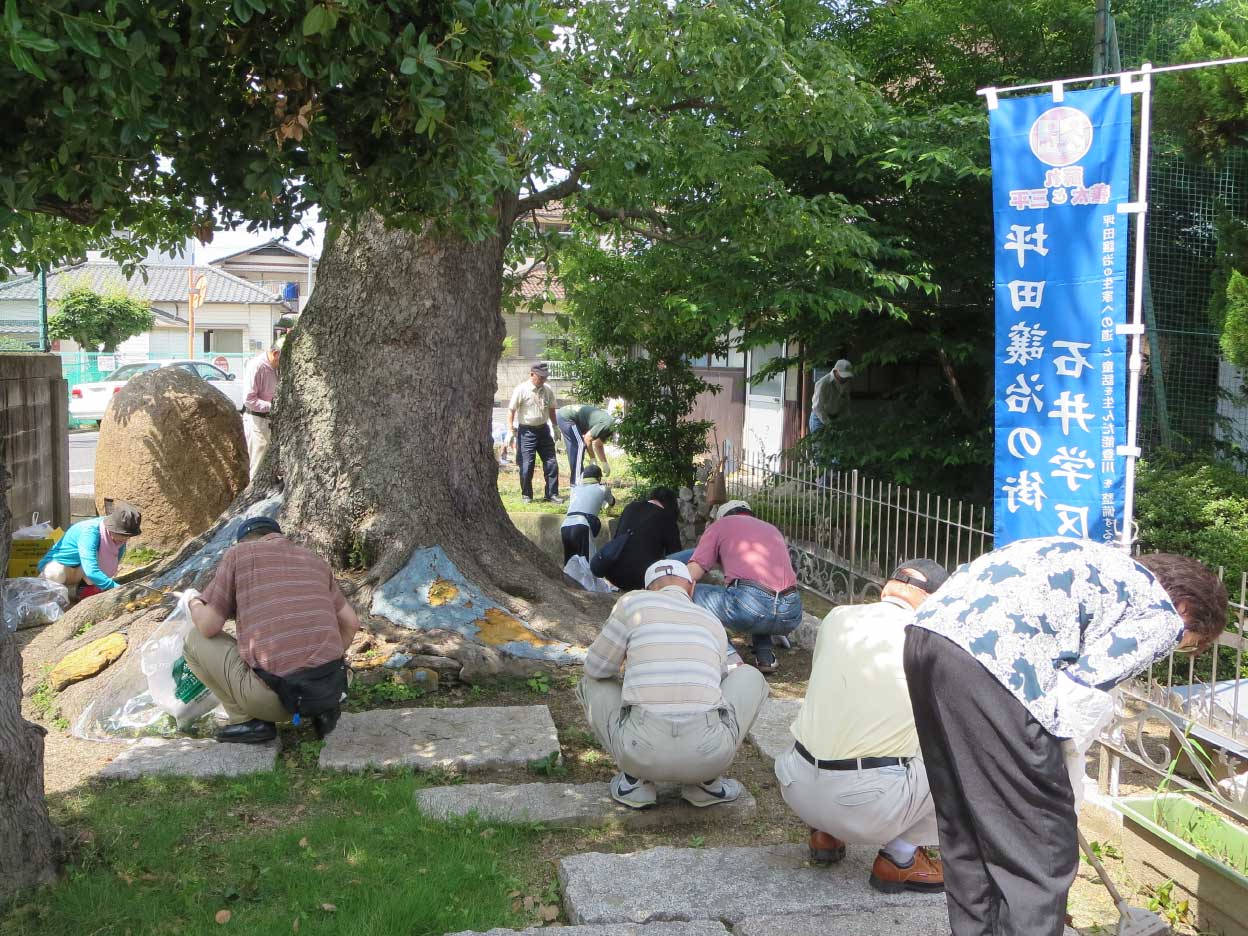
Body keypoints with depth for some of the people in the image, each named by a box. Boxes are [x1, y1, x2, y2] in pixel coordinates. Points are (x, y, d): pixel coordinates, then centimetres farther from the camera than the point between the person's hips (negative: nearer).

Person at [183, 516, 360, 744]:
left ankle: (250, 719, 9)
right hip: (330, 687, 4)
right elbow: (350, 623, 23)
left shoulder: (237, 554, 7)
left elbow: (208, 627, 5)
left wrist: (195, 605, 29)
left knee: (196, 641, 19)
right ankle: (321, 708, 11)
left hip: (275, 694, -4)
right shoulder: (313, 560, 21)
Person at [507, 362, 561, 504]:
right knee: (527, 465, -3)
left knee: (551, 463, 4)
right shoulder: (521, 389, -11)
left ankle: (552, 493, 13)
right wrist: (510, 431, -14)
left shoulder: (547, 390, 3)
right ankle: (526, 495, 13)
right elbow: (511, 410, -8)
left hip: (543, 429, 5)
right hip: (527, 431, -4)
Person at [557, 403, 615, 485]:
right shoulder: (607, 424, -20)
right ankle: (577, 482, -8)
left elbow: (598, 445, 23)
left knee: (574, 448, 14)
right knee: (580, 445, -10)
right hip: (566, 417, -10)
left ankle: (575, 480, 21)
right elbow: (587, 438, -19)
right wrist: (593, 459, -8)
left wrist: (605, 464, 22)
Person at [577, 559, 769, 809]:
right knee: (751, 677, 29)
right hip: (707, 752, 1)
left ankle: (635, 777, 14)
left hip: (642, 750, -1)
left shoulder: (634, 601, 12)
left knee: (593, 683, 29)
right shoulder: (714, 625, 24)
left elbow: (598, 667, 19)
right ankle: (706, 780, 18)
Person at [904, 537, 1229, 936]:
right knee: (1040, 844, 4)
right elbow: (1075, 690, -1)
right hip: (987, 654, -9)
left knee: (964, 824, 22)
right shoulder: (1161, 618, 11)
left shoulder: (1104, 566, 34)